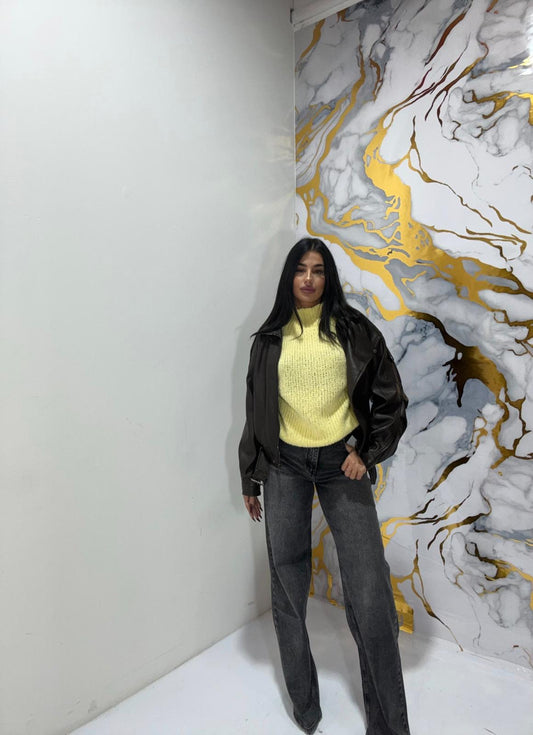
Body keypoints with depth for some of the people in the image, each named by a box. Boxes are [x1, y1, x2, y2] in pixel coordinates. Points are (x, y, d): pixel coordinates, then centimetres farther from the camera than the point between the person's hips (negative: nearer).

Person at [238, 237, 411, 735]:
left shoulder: (354, 330, 2)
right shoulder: (270, 339, 7)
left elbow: (390, 401, 7)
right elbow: (256, 412, 11)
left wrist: (367, 452, -4)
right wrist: (250, 478, 12)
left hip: (342, 463, -1)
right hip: (285, 465, 2)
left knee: (370, 591, -1)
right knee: (287, 586, 8)